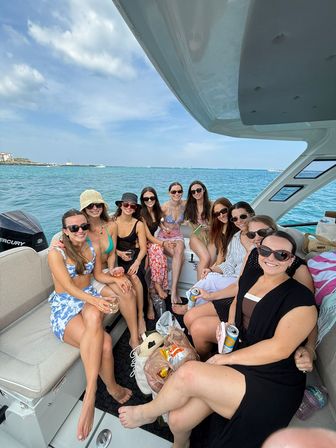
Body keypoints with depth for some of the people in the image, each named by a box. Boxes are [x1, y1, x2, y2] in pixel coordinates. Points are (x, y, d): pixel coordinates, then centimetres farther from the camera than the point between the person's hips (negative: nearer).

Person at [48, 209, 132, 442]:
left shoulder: (93, 247, 3)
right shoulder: (56, 253, -11)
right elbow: (68, 288, -17)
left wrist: (115, 279, -5)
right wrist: (96, 300, -32)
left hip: (89, 298, 3)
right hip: (64, 306, -3)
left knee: (94, 316, -37)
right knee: (104, 342, -30)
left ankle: (90, 393, -27)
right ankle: (112, 388, -6)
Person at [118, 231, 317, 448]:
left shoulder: (301, 298, -11)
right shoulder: (250, 276, 6)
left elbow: (280, 348, -19)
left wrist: (227, 358, -15)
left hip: (272, 383, -5)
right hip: (238, 361, 5)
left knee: (188, 372, -23)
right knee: (178, 419, -8)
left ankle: (147, 412, 9)